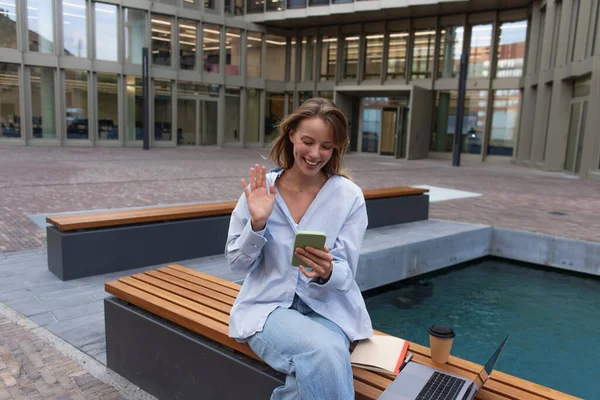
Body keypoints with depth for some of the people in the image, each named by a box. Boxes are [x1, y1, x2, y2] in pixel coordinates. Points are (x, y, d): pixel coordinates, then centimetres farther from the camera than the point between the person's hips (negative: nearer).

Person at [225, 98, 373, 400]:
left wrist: (327, 273, -30)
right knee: (323, 354, -30)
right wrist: (257, 224, -20)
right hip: (269, 305, -1)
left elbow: (345, 275, -6)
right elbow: (237, 264, -2)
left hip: (328, 308, 1)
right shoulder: (260, 187, -6)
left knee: (315, 367, -30)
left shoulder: (349, 196, -7)